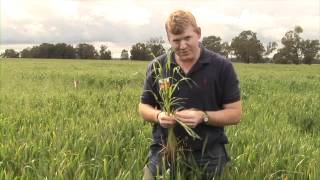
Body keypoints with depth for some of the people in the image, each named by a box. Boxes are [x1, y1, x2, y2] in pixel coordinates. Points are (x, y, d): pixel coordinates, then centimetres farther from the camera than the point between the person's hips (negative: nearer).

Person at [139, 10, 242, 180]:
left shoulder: (222, 66, -6)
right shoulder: (156, 67, 1)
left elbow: (235, 113, -4)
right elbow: (144, 107, 10)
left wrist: (203, 117, -20)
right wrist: (158, 115, -12)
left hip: (208, 155, -1)